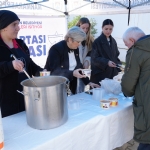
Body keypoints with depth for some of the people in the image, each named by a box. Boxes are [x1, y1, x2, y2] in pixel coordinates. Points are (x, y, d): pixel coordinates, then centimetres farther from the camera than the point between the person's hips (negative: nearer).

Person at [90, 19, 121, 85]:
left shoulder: (113, 41, 9)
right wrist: (106, 62, -27)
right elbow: (94, 58, -13)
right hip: (99, 74, -5)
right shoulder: (97, 41, -9)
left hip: (111, 73, 5)